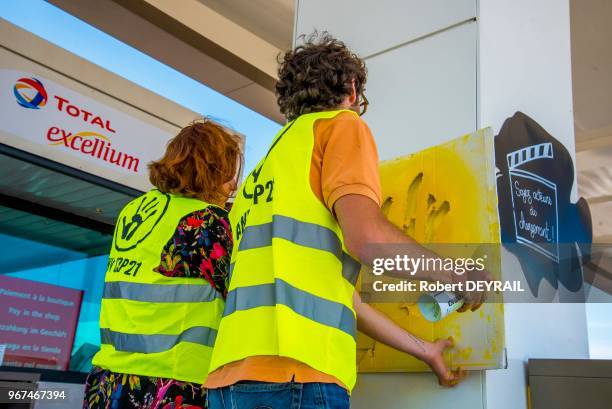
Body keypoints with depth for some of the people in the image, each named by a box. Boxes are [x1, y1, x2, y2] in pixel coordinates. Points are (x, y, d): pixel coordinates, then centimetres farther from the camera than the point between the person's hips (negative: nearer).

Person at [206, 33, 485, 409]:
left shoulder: (272, 160, 26)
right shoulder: (342, 123, 4)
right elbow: (366, 235, -14)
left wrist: (422, 349, 28)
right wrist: (452, 276, 5)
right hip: (292, 374, -8)